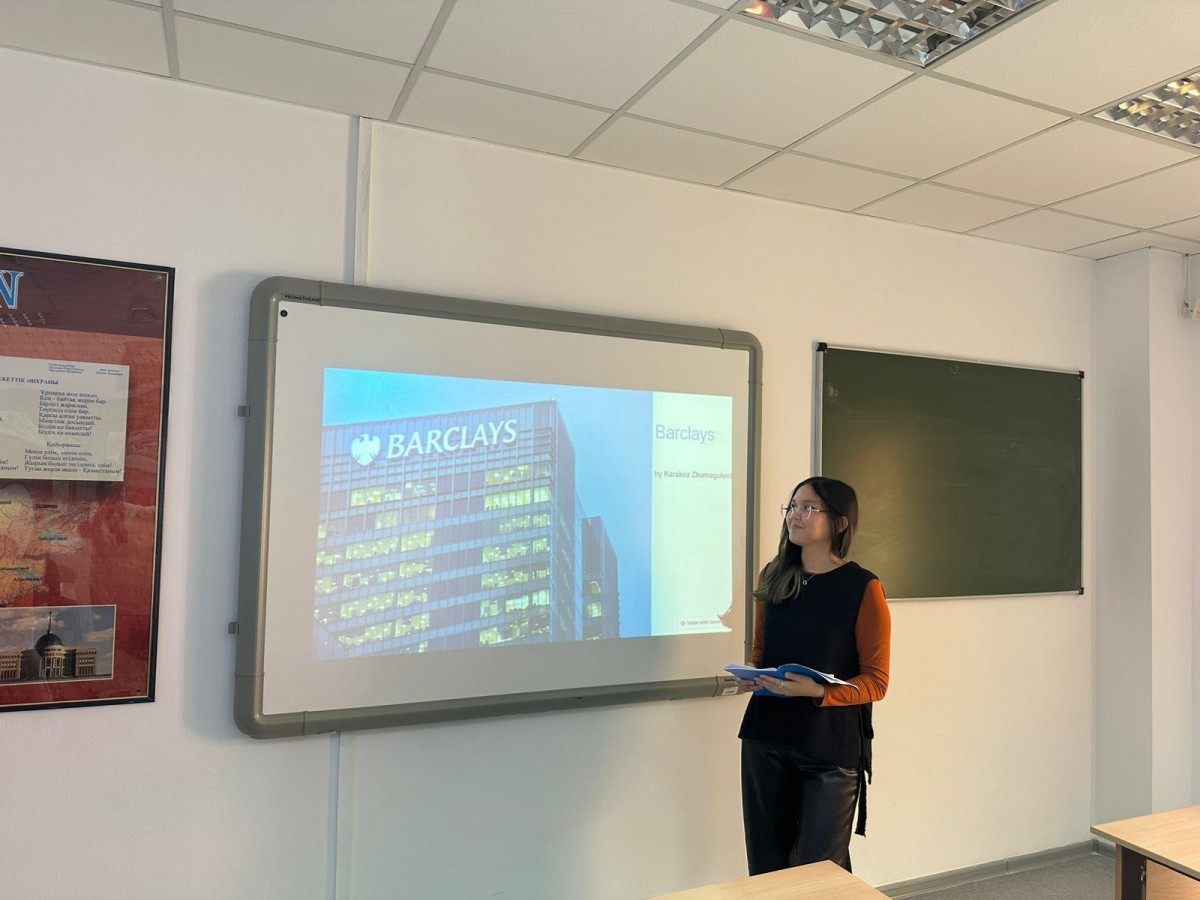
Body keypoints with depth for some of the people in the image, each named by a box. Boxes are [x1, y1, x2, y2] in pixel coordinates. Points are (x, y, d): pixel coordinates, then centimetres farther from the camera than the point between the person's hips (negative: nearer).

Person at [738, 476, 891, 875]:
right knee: (766, 863, 14)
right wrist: (753, 675, -4)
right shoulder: (772, 577, 4)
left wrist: (818, 691, -24)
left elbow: (876, 682, -9)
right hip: (766, 735, 4)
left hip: (832, 745, -4)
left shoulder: (863, 588, -11)